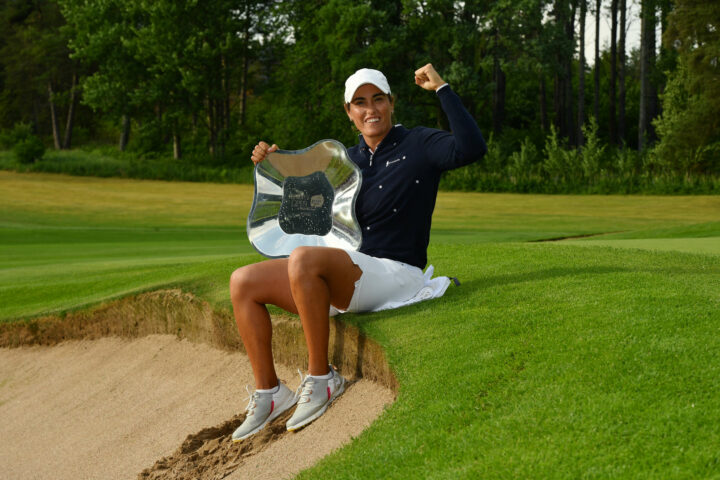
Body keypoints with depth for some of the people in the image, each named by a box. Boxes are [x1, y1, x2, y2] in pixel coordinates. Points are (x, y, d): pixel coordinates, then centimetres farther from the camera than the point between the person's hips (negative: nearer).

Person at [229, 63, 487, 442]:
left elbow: (471, 148, -23)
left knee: (302, 259, -35)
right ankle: (269, 393, -1)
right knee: (243, 283, -6)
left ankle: (321, 379, -23)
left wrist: (442, 88, -18)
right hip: (343, 280, 7)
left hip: (395, 275, -7)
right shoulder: (348, 160, 16)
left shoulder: (419, 146, -2)